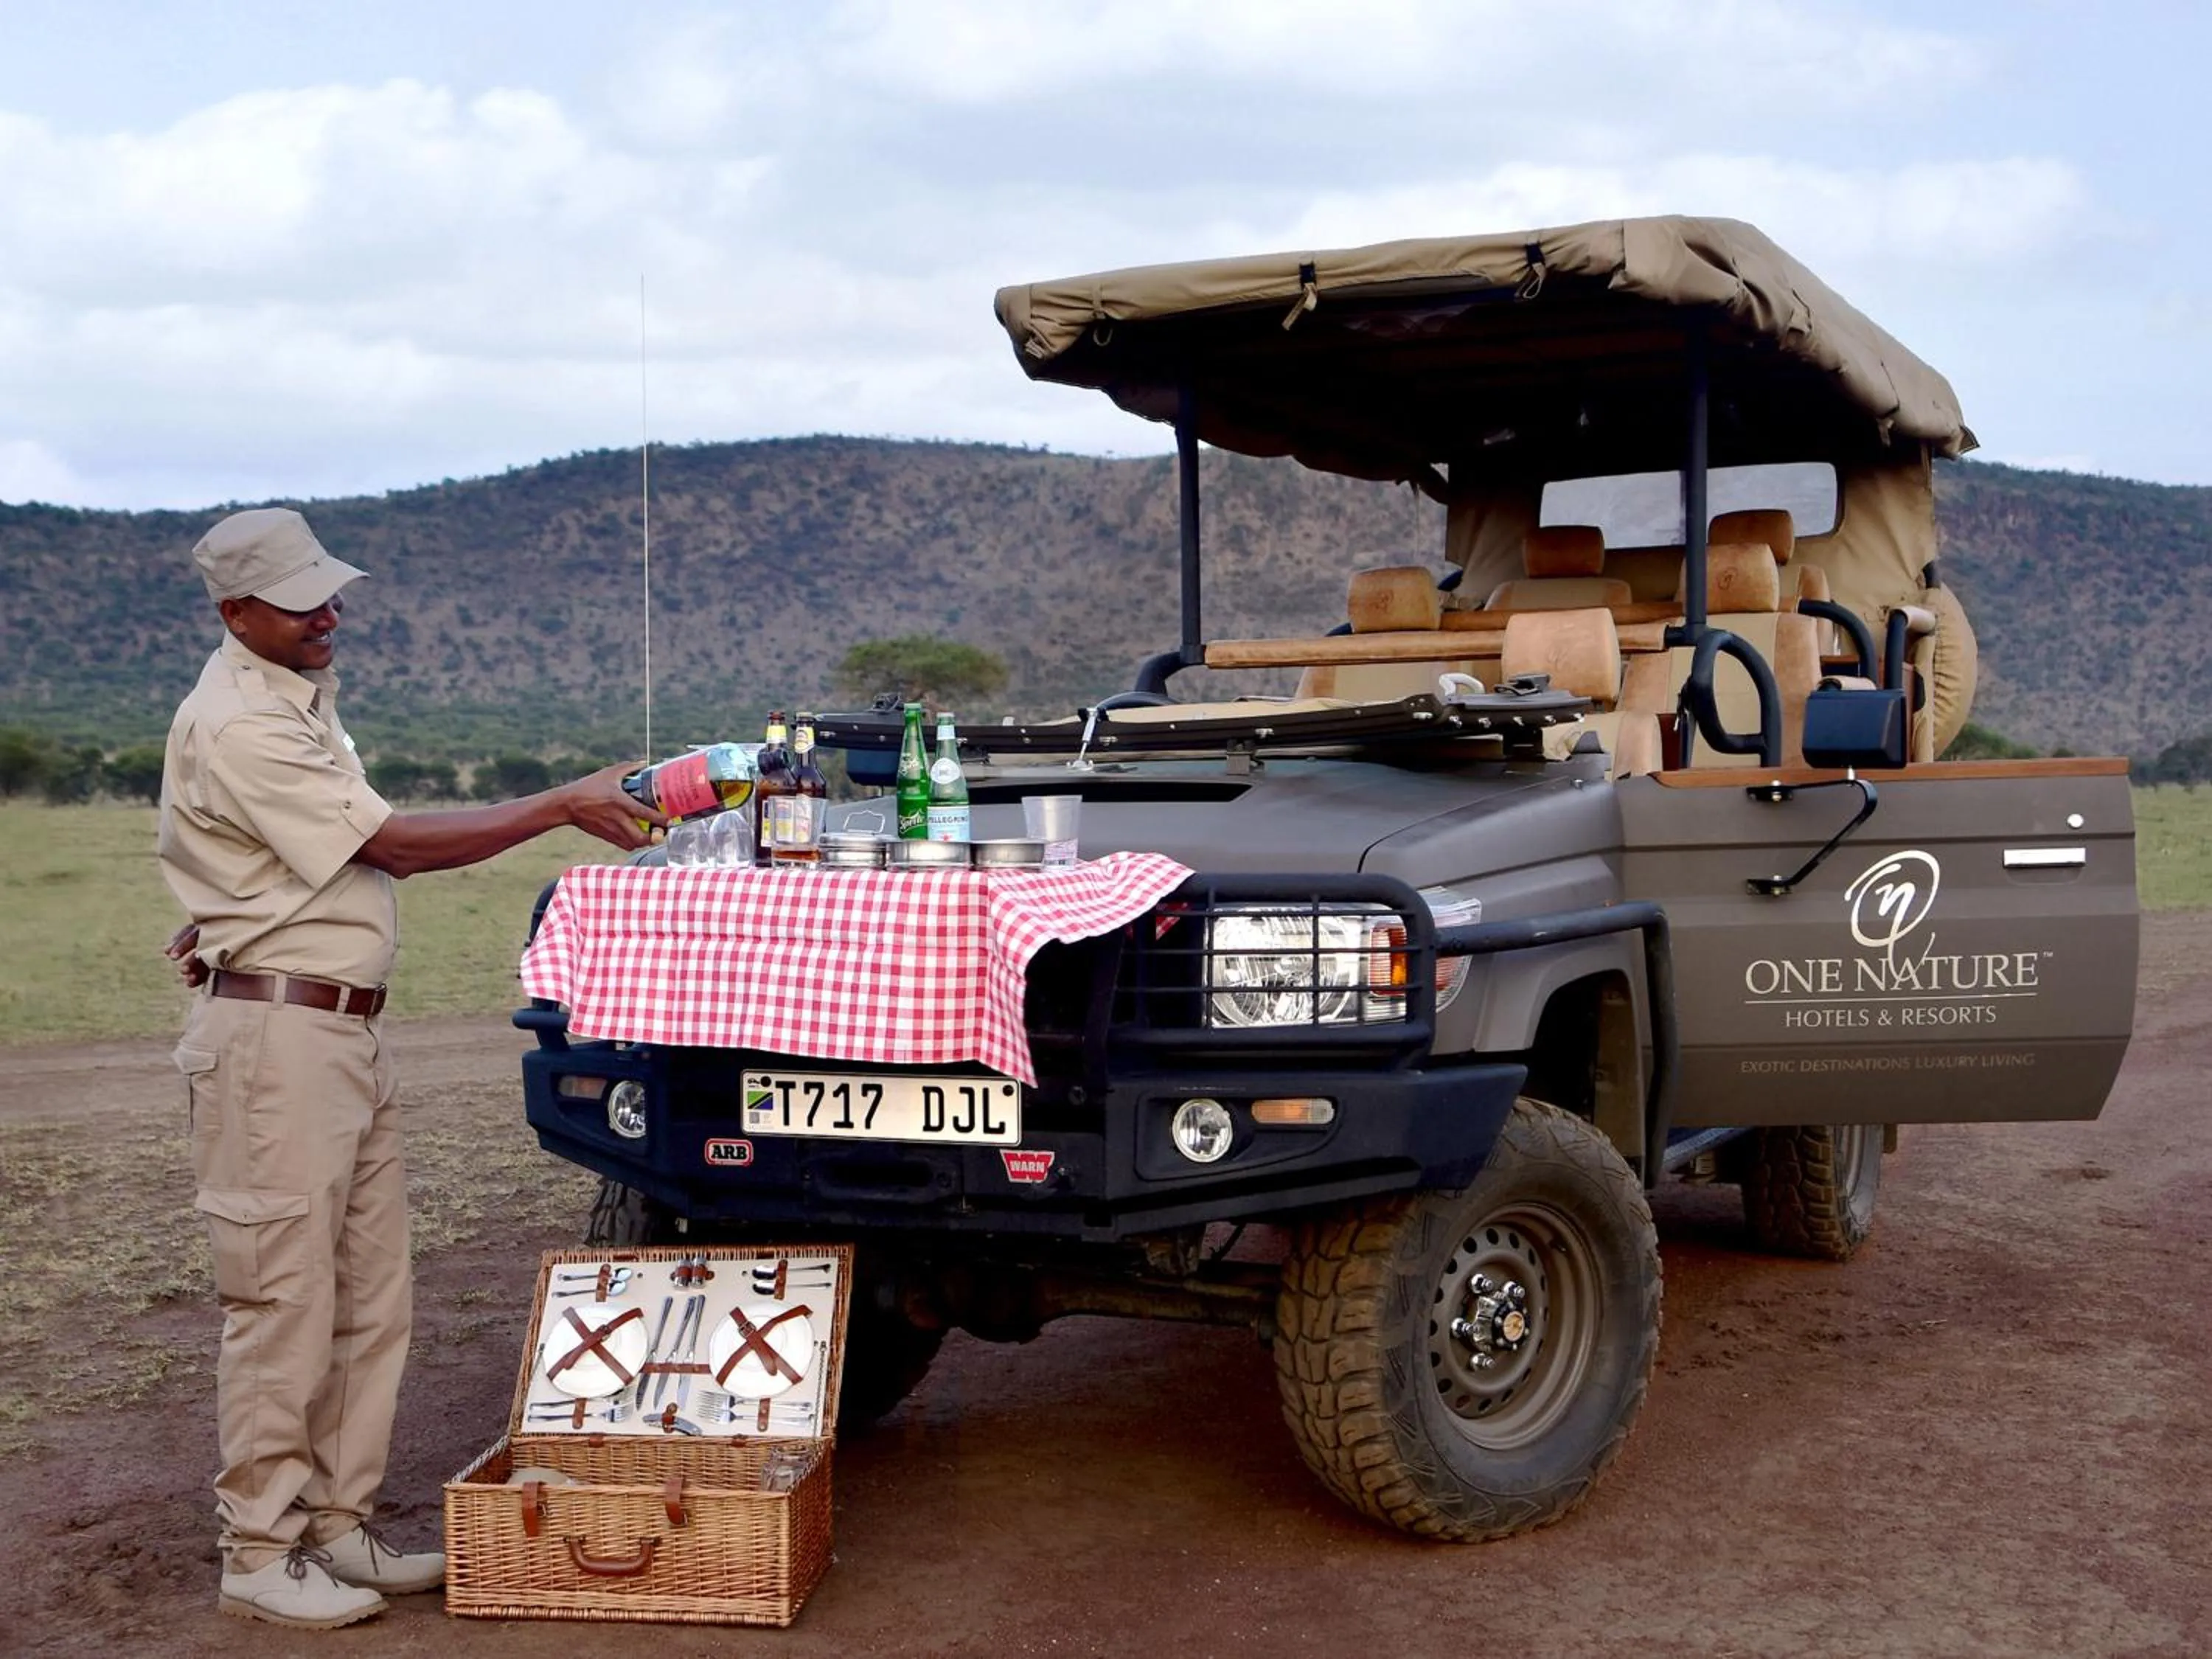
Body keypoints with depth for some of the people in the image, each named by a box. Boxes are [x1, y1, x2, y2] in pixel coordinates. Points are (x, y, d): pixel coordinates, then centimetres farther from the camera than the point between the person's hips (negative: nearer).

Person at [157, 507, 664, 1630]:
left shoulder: (302, 694, 14)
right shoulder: (239, 728, -17)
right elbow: (396, 845, -20)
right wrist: (565, 807, -18)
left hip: (349, 1032, 9)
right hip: (277, 1040, -9)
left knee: (369, 1298, 10)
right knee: (282, 1300, -4)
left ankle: (337, 1524, 19)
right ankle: (261, 1554, 6)